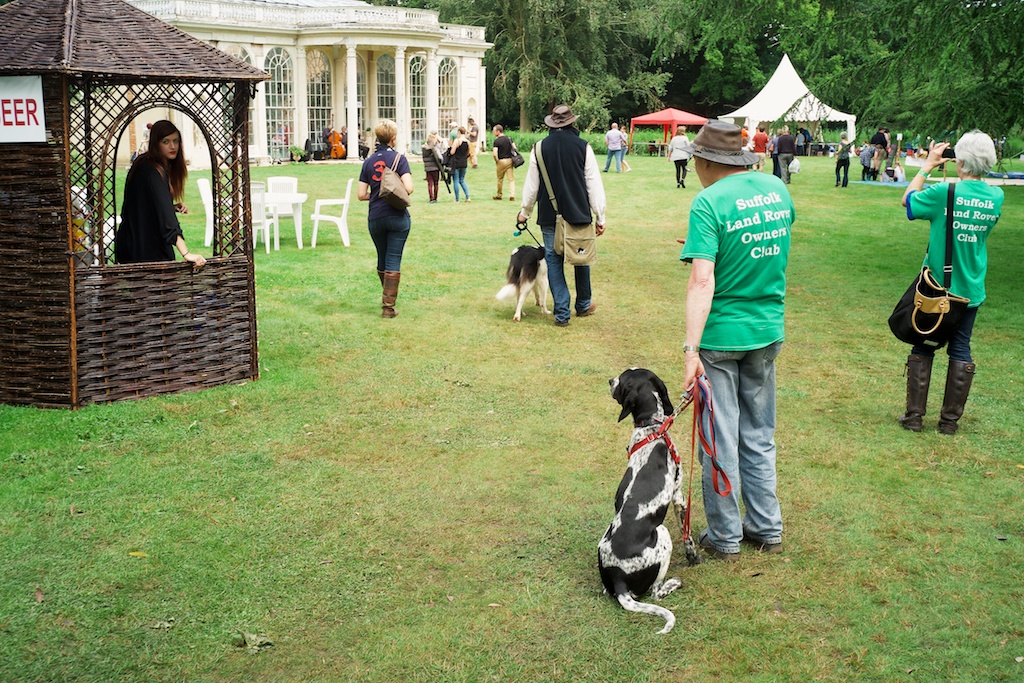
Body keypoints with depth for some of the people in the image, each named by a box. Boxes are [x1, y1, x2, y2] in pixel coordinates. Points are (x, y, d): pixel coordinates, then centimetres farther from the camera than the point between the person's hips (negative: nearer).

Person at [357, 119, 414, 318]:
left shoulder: (369, 161, 5)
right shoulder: (399, 158, -7)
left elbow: (361, 195, 2)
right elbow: (408, 188, -17)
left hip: (375, 218, 4)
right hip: (397, 217, -4)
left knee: (382, 260, 19)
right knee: (394, 261, 0)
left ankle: (387, 299, 33)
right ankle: (388, 307, -2)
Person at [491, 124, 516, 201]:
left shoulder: (497, 141, -13)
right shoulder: (508, 138, 6)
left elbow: (495, 153, -22)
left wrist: (496, 161, -6)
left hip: (501, 161, -5)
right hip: (510, 160, 5)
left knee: (500, 179, 11)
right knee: (511, 179, 3)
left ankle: (499, 195, 23)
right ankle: (512, 196, -7)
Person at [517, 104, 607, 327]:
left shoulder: (540, 148, -1)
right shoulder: (583, 147, -5)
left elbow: (531, 186, 6)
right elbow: (594, 185, -4)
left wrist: (525, 212, 20)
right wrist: (600, 217, 3)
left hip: (549, 217, 0)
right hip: (579, 214, 0)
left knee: (554, 260, 6)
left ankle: (561, 313, 2)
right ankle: (583, 305, 30)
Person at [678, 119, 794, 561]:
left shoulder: (709, 202, -17)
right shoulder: (777, 189, 3)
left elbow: (702, 281, -25)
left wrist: (690, 350, -28)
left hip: (720, 335, -6)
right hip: (767, 330, 6)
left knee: (719, 440, 7)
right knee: (759, 436, 18)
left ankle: (725, 538, 17)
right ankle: (767, 529, 27)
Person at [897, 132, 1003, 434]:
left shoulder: (944, 192, -19)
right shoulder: (996, 196, -7)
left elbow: (908, 200, -1)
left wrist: (927, 166, 7)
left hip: (936, 287, -3)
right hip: (971, 290, 3)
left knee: (923, 348, 9)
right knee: (961, 350, 11)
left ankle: (914, 415, 13)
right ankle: (950, 419, 15)